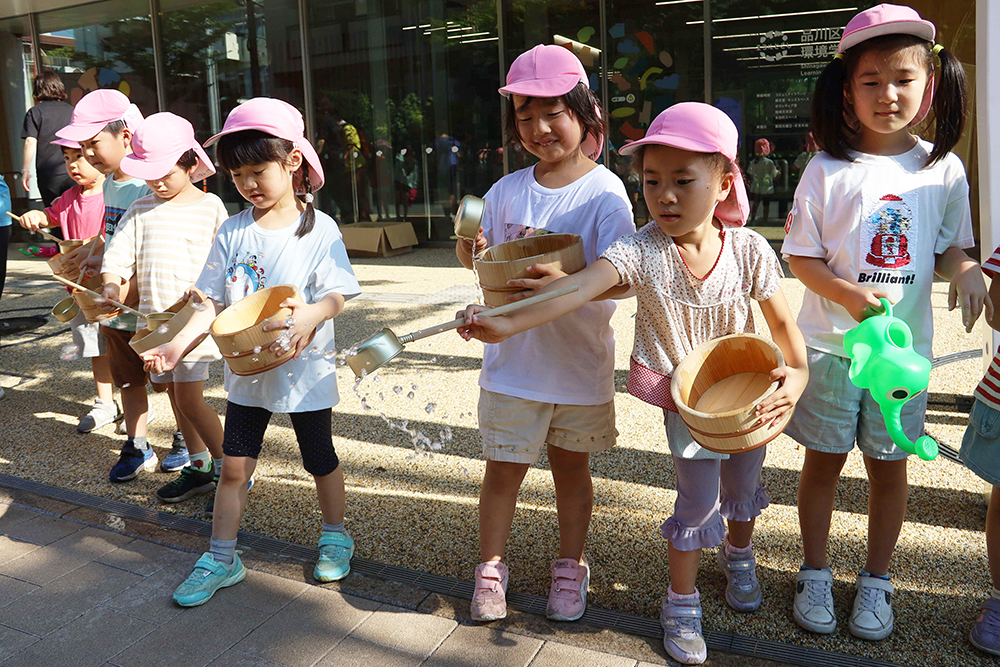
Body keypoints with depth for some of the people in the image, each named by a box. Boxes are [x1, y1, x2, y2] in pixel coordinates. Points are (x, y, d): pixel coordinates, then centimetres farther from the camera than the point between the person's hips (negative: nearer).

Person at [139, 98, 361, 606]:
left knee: (320, 460, 13)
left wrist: (312, 314, -36)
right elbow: (215, 302, 1)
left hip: (303, 369, -3)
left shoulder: (319, 230, -11)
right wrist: (178, 344, -11)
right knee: (234, 465, 9)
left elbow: (337, 295, -14)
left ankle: (335, 535, 36)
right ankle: (221, 557, 24)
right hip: (246, 368, 4)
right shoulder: (232, 231, 0)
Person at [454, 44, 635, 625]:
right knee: (503, 468, 9)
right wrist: (471, 246, -16)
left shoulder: (605, 191, -10)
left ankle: (571, 568, 35)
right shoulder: (509, 190, 1)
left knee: (571, 466, 15)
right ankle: (491, 568, 30)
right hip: (513, 359, 2)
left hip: (579, 359, -2)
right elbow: (478, 260, 8)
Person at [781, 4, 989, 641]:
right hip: (830, 344, -2)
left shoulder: (943, 169, 1)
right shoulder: (827, 171, -6)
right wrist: (849, 294, -20)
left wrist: (965, 270, -12)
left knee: (889, 465, 12)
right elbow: (801, 255, -4)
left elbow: (951, 246, 11)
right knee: (824, 461, 10)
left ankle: (876, 580, 32)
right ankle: (815, 574, 29)